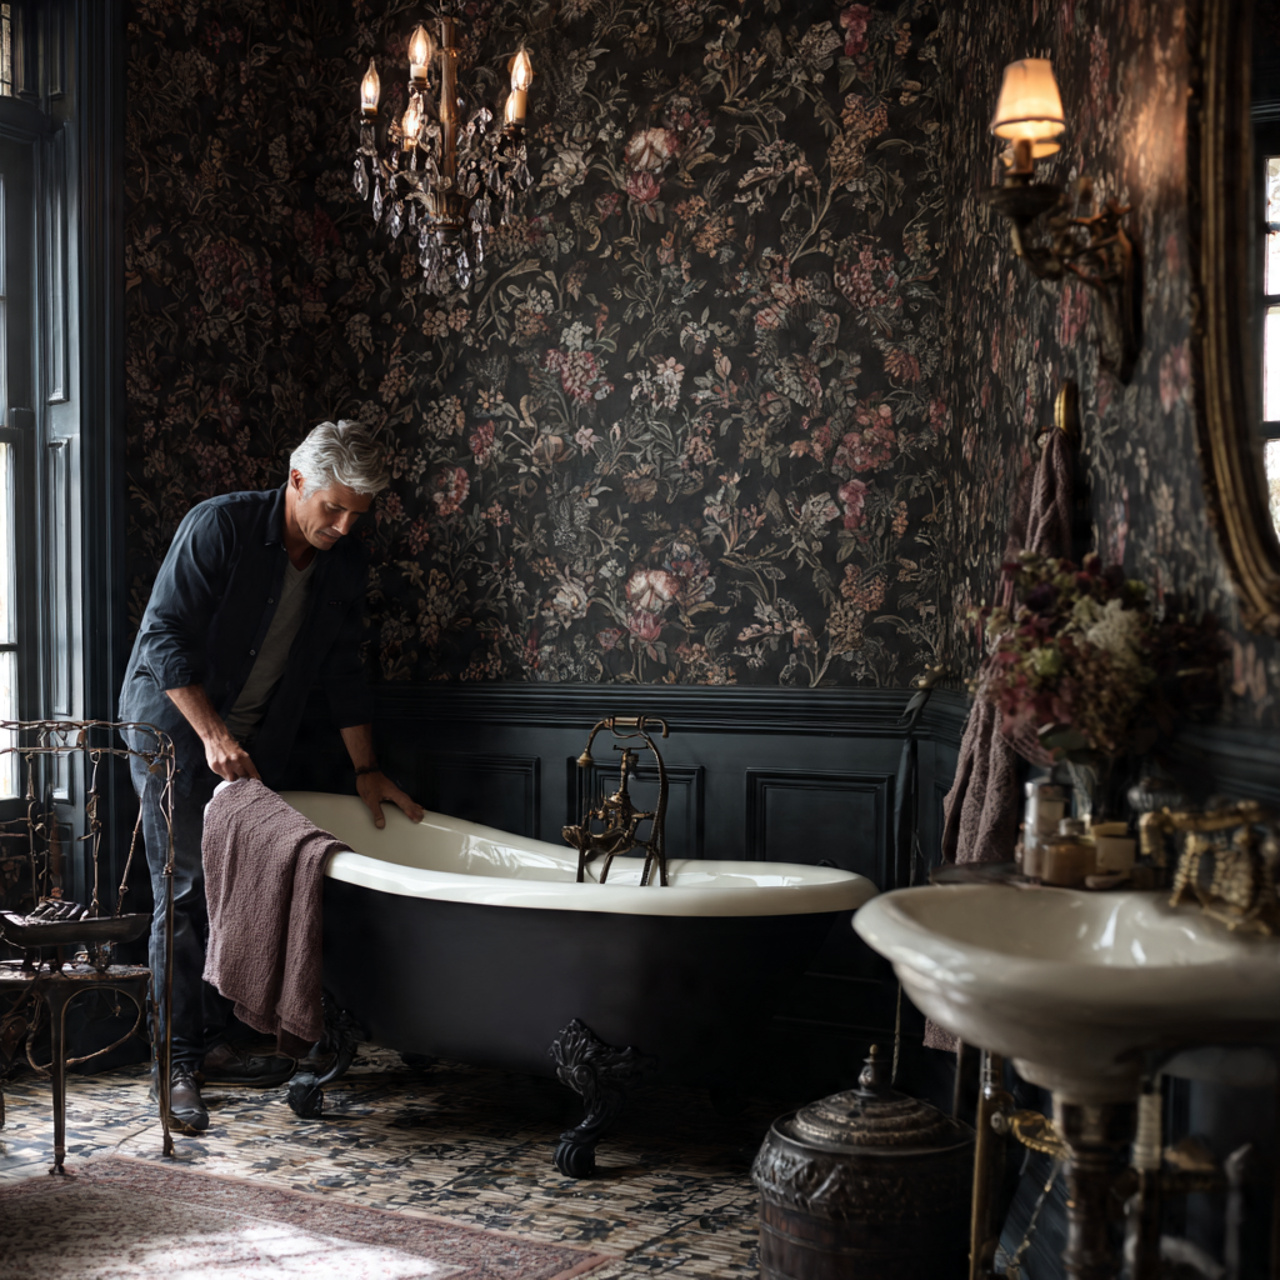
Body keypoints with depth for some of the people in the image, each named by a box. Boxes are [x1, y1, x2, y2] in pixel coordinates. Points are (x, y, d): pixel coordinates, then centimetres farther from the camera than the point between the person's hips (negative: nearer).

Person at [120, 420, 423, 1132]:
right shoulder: (220, 526, -18)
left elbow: (344, 671, 8)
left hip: (255, 748, 6)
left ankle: (215, 1044, 17)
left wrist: (367, 771, 6)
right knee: (186, 896, -9)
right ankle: (178, 1066, -4)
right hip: (175, 731, -6)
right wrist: (214, 735, -26)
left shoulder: (347, 564, 0)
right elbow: (165, 638, -19)